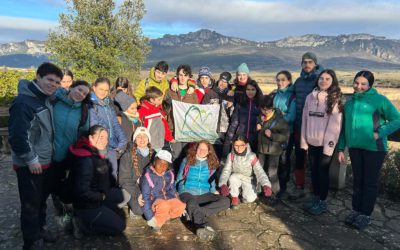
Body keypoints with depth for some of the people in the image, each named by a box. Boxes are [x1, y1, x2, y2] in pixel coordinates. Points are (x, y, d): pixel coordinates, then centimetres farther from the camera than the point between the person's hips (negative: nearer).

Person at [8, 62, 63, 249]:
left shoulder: (46, 99, 7)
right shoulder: (23, 102, -21)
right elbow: (16, 136, -24)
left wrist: (49, 154, 16)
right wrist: (31, 159, -19)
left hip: (46, 161, 8)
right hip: (30, 165, -8)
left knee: (42, 199, 22)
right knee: (31, 204, 6)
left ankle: (39, 229, 40)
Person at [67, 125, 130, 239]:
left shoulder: (97, 154, 2)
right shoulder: (86, 160, -27)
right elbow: (83, 191, -30)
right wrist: (103, 197, -18)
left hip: (98, 201, 9)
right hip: (87, 206, -9)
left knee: (121, 215, 20)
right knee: (119, 226, 0)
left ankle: (85, 219, 14)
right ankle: (82, 225, 2)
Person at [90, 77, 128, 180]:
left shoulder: (108, 106, 17)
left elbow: (116, 124, 11)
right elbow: (94, 126, -10)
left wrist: (122, 141, -2)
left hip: (112, 147, 6)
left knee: (113, 173, 10)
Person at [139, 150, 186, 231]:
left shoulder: (169, 175, 1)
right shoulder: (148, 176, -17)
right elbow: (145, 197, -17)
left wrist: (180, 206, 5)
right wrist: (150, 218, -20)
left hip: (167, 198, 6)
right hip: (153, 200, -6)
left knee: (180, 206, -21)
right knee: (164, 206, -37)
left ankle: (158, 220, -7)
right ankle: (155, 222, -8)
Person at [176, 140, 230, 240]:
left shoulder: (211, 164, 17)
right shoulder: (187, 161, 11)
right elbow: (179, 179, 13)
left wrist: (214, 191, 6)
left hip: (204, 194, 3)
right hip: (187, 192, -3)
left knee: (226, 201, -23)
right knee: (192, 204, -39)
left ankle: (194, 214, -32)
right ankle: (203, 226, -60)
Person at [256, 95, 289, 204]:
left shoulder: (279, 119, -18)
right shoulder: (261, 117, 1)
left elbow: (285, 135, -19)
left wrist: (272, 135, -26)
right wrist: (257, 128, -5)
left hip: (273, 150, -6)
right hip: (261, 148, 6)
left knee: (272, 173, 0)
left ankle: (274, 194, 18)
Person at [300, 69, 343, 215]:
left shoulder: (335, 99, -8)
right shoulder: (310, 97, 5)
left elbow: (334, 124, -12)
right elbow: (305, 120, 7)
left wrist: (329, 145, -14)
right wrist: (303, 141, 5)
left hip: (325, 143, -4)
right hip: (312, 142, 5)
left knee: (323, 172, 5)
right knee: (314, 171, 13)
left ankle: (322, 202, 19)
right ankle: (315, 198, 29)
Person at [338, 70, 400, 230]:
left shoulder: (379, 100, -7)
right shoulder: (349, 103, 9)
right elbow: (344, 127, 12)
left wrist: (379, 134, -17)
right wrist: (341, 148, 10)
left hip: (374, 148, -5)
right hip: (355, 147, 5)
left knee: (370, 182, 5)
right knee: (357, 180, 14)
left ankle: (365, 215, 17)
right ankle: (355, 210, 25)